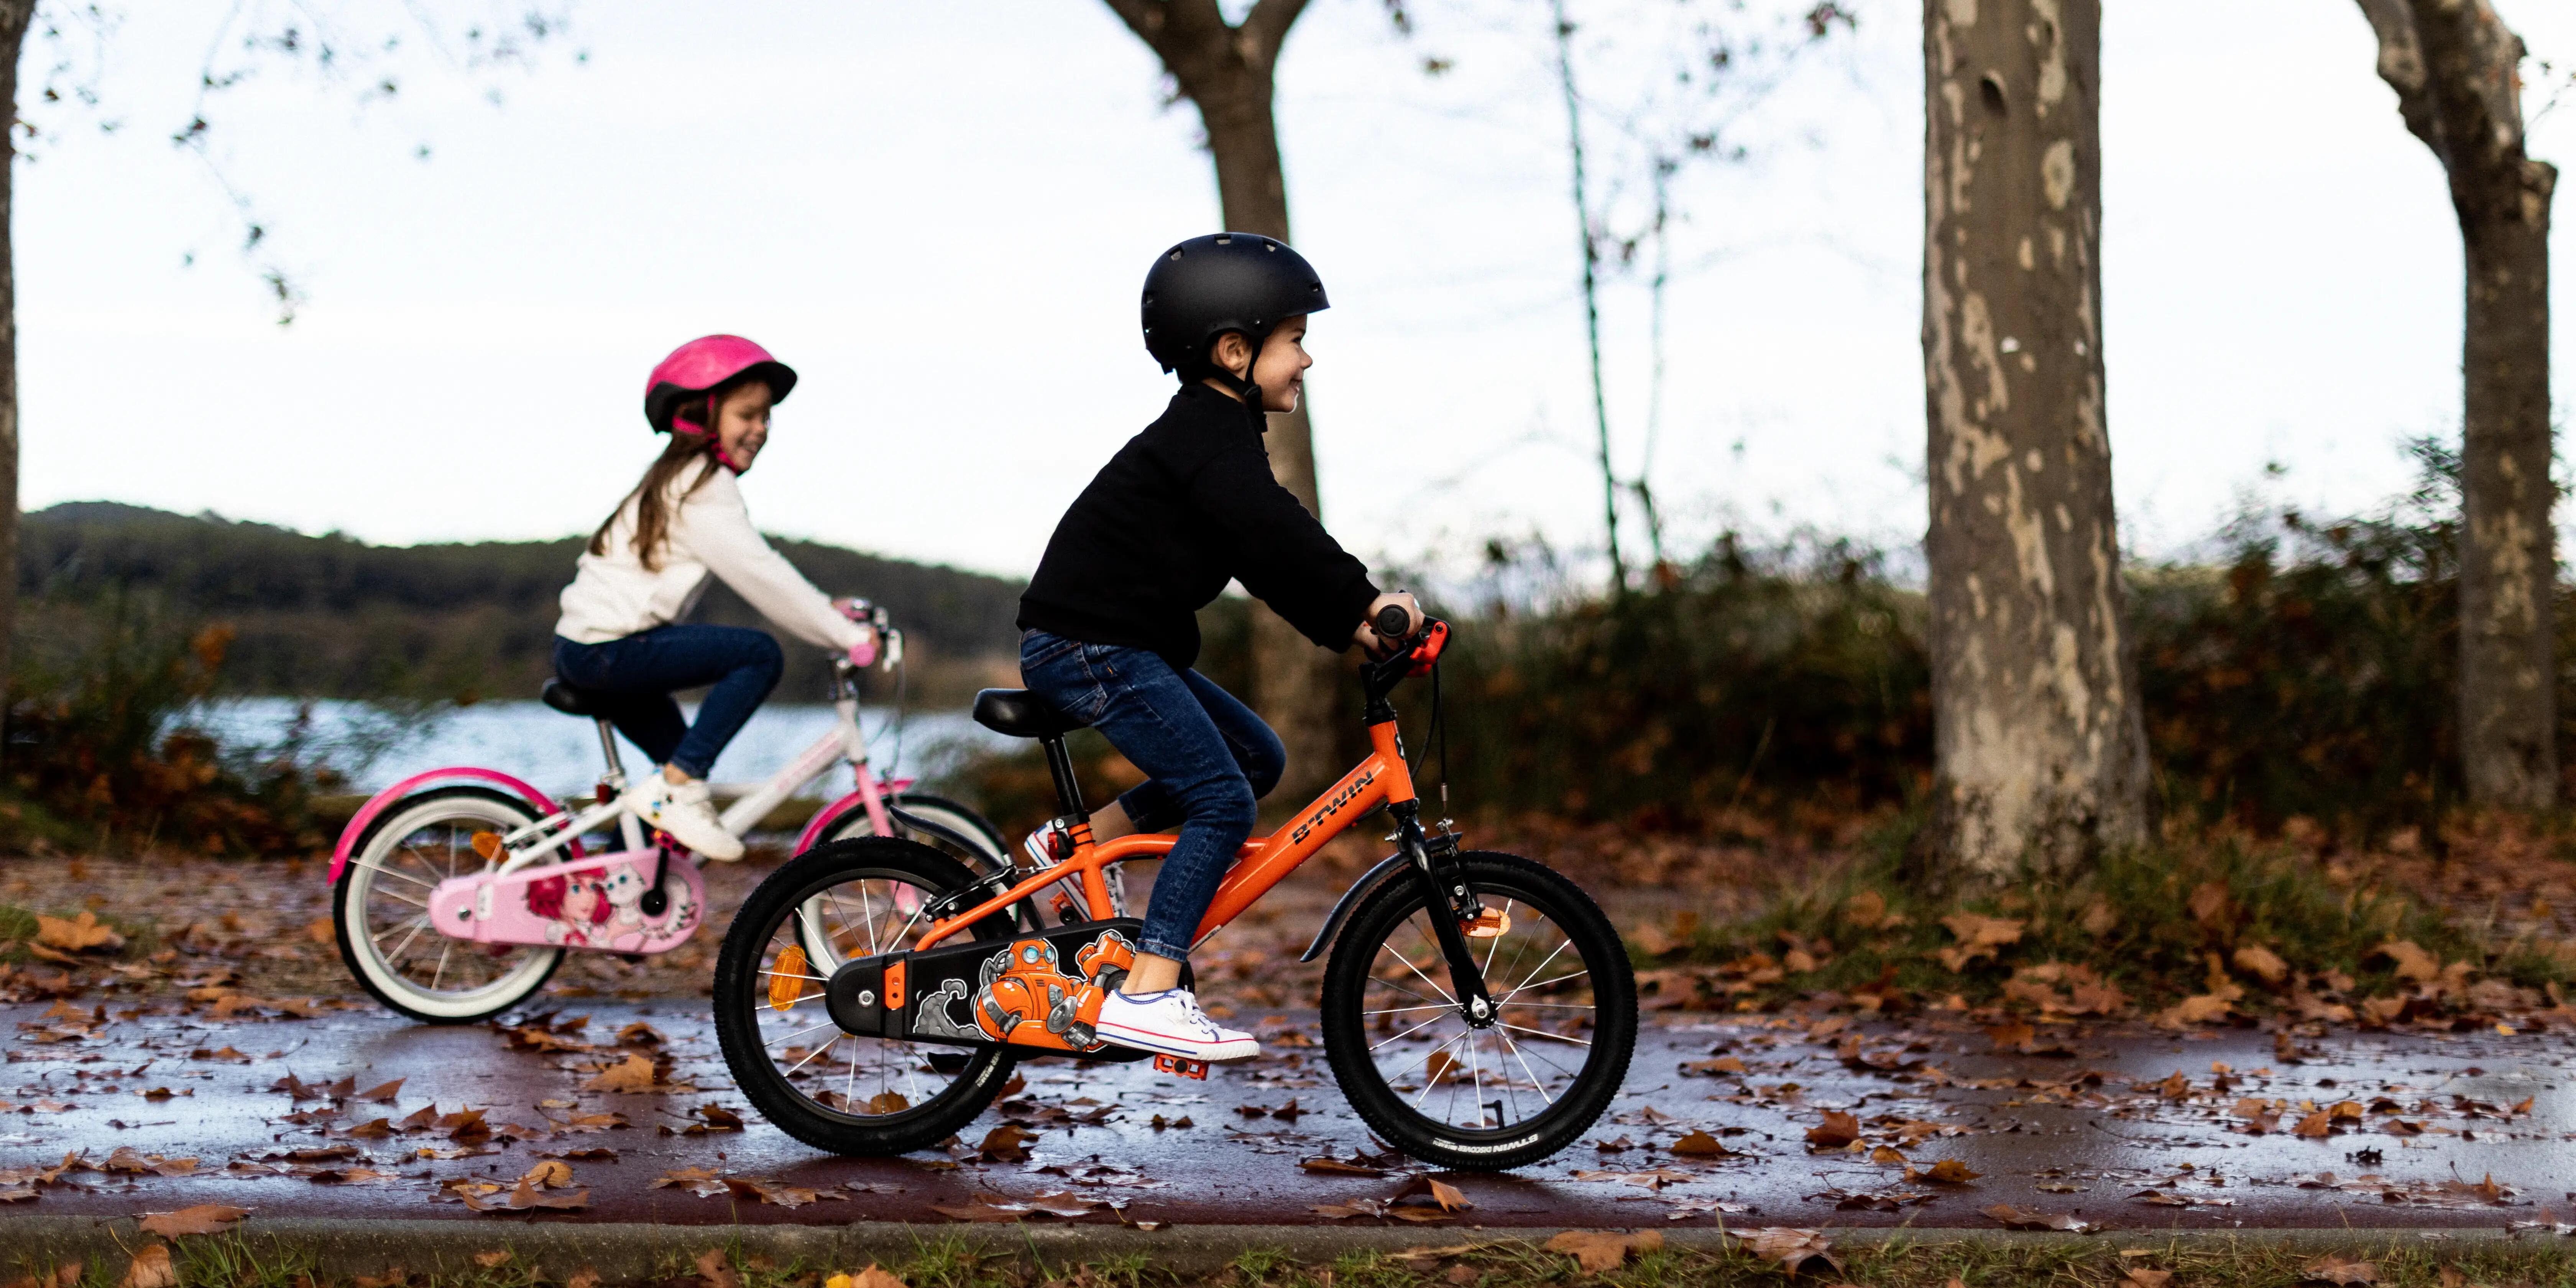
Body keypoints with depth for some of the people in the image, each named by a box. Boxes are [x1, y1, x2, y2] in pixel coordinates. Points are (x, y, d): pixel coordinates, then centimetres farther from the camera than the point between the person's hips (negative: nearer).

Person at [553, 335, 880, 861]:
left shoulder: (683, 478, 19)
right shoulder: (705, 488, -13)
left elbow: (759, 570, 22)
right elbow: (761, 576, -18)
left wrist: (827, 609, 15)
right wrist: (847, 635, -15)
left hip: (588, 647, 10)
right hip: (610, 650, -10)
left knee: (689, 774, 19)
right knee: (759, 654, -15)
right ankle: (678, 785, -15)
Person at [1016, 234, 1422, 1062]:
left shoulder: (1217, 433, 18)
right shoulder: (1208, 430, -14)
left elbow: (1267, 557, 19)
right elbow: (1273, 531, -29)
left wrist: (1346, 625, 10)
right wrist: (1365, 596, -29)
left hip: (1127, 644, 10)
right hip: (1088, 645, -10)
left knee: (1257, 759, 13)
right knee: (1223, 802, -13)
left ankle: (1077, 844, 17)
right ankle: (1146, 995, -15)